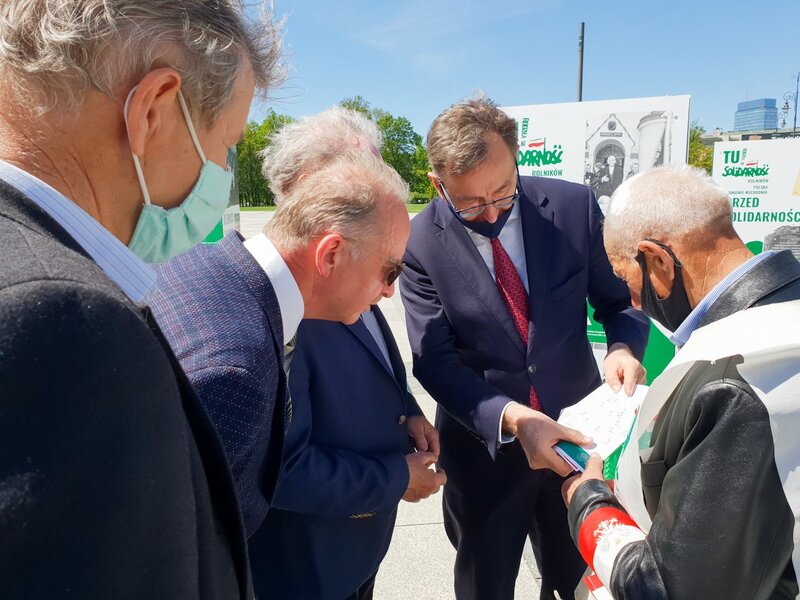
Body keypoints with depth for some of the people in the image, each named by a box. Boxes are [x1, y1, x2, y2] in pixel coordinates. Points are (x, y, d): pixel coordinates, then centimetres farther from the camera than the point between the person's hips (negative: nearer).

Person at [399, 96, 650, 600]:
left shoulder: (573, 206, -9)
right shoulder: (422, 243, -15)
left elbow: (620, 298, 1)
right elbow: (435, 361, -16)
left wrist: (624, 347, -20)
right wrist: (512, 419, -29)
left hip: (576, 430, 2)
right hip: (484, 445, -1)